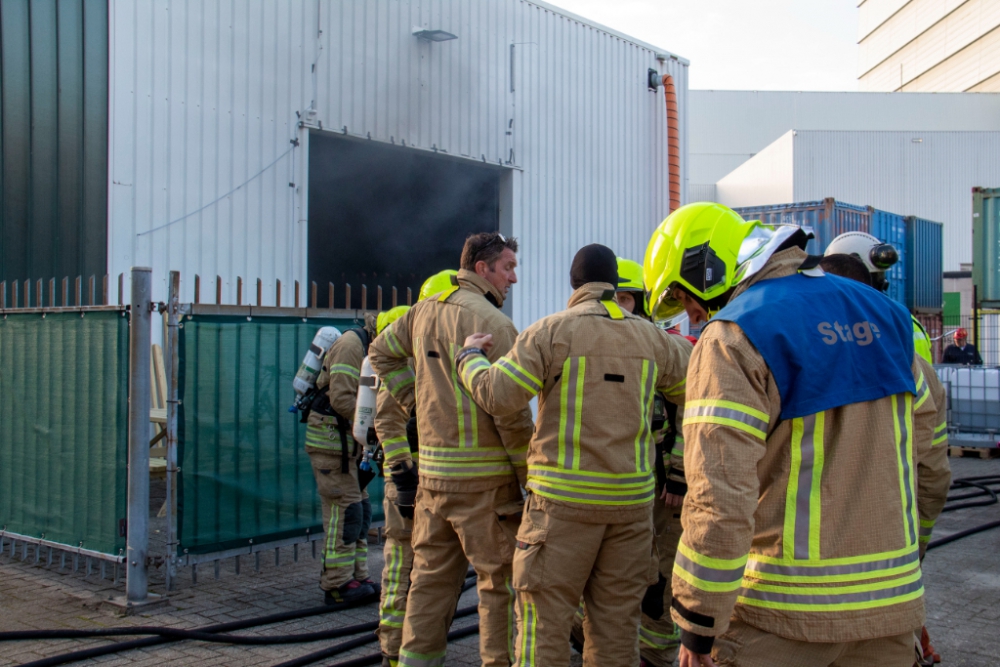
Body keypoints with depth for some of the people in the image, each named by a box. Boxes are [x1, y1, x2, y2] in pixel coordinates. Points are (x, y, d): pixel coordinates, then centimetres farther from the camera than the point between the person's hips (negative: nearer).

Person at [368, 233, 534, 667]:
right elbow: (510, 410, -18)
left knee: (432, 575, 16)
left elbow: (382, 353, 24)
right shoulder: (492, 323, -14)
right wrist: (532, 474, -11)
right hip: (482, 475, -7)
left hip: (430, 469, 7)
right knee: (501, 581, 4)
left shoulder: (423, 312, 9)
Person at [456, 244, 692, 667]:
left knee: (545, 621, 4)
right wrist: (680, 346, 37)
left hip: (564, 499, -4)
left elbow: (497, 395, -9)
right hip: (632, 499, 4)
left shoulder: (552, 331, -6)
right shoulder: (654, 338, 6)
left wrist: (470, 357, 10)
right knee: (617, 625, 13)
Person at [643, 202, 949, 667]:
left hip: (785, 609, -6)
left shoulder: (735, 336, -14)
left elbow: (719, 495, -21)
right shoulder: (881, 312, 9)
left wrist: (698, 624, -14)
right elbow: (923, 426, 19)